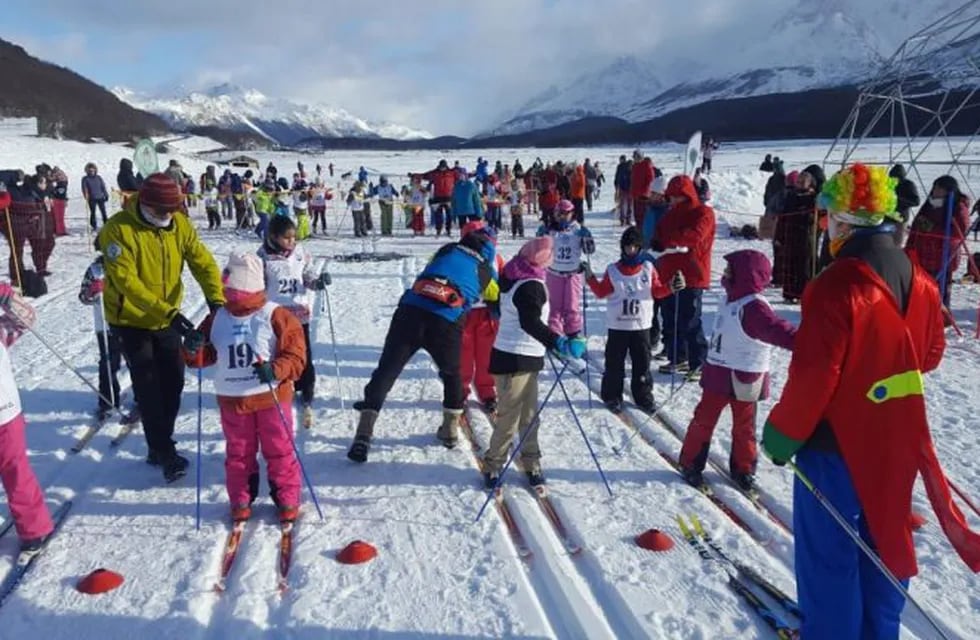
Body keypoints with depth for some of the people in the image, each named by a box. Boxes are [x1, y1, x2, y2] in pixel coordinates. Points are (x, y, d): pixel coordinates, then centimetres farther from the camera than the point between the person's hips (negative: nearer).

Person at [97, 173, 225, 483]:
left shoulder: (180, 225, -8)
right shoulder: (119, 230, -23)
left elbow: (203, 262, -11)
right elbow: (127, 282, -30)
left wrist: (217, 301, -29)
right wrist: (170, 313, -38)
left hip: (167, 318, 5)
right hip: (131, 319, -5)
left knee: (173, 380, 10)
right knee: (148, 385, -3)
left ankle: (160, 445, 27)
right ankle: (165, 452, 7)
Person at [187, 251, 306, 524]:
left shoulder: (276, 316, -10)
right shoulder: (217, 318, 3)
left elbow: (295, 356, -13)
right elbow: (205, 356, 7)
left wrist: (275, 370, -30)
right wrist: (194, 349, -16)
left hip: (271, 397, -4)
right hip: (232, 400, 4)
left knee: (279, 451, 8)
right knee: (238, 453, 15)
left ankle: (287, 499, 22)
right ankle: (241, 500, 31)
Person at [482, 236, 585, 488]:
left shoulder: (514, 277, 8)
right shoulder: (531, 286, -21)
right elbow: (531, 323, -35)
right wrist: (560, 344, -44)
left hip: (524, 358, 10)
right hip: (515, 360, -10)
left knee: (528, 414, 16)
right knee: (509, 416, -1)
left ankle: (531, 463, 26)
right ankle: (493, 464, 11)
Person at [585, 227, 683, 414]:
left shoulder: (648, 268, 2)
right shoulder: (613, 270, 0)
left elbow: (657, 291, 7)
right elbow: (602, 292, 5)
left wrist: (671, 288, -9)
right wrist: (591, 279, -7)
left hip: (641, 326, 1)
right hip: (617, 326, -1)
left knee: (642, 364, 7)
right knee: (614, 364, 6)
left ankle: (644, 397, 19)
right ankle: (612, 396, 18)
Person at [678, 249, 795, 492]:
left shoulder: (754, 307, -23)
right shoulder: (730, 300, 4)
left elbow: (777, 330, -37)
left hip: (743, 379, -7)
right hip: (718, 374, 7)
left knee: (743, 425, 12)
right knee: (703, 419, 13)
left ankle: (743, 468, 30)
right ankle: (691, 463, 26)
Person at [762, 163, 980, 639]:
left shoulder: (837, 284, -24)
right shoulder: (918, 279, 0)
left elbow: (813, 376, -23)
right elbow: (930, 353, 13)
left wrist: (782, 435, -11)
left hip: (836, 440, -7)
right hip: (896, 440, 8)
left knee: (827, 549, 8)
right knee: (884, 538, 21)